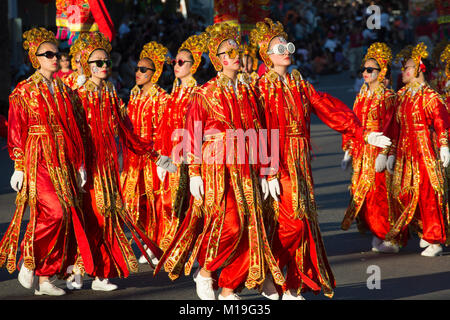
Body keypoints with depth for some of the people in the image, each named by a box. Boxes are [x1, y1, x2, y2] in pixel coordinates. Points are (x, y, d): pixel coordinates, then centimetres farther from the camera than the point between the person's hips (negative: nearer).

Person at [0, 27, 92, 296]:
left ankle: (45, 279, 7)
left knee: (66, 216, 0)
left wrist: (79, 164, 12)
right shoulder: (24, 91, -1)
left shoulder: (63, 90, 14)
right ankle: (29, 261, -1)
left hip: (62, 160, 6)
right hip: (37, 160, -6)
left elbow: (73, 129, 15)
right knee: (54, 212, -20)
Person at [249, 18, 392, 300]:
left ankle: (293, 287, 10)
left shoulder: (299, 85, 13)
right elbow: (263, 132, -13)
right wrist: (270, 173, -20)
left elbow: (329, 109, 11)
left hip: (300, 164, 7)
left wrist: (363, 133, 3)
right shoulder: (264, 88, -6)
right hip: (279, 163, -7)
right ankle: (269, 279, 2)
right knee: (291, 223, -13)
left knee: (304, 223, 5)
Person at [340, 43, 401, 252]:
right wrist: (348, 151, 12)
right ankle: (377, 236, 14)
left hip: (377, 151, -7)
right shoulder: (361, 95, 14)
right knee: (360, 193, 6)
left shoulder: (387, 97, -6)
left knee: (378, 192, -7)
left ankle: (386, 238, 0)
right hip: (360, 152, 7)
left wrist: (383, 154, -19)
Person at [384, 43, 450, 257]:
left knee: (428, 193, -6)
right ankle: (426, 231, 19)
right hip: (405, 151, 7)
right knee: (403, 193, 4)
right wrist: (392, 153, 15)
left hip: (426, 150, -7)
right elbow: (395, 125, 16)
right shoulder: (402, 95, 14)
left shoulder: (429, 96, -6)